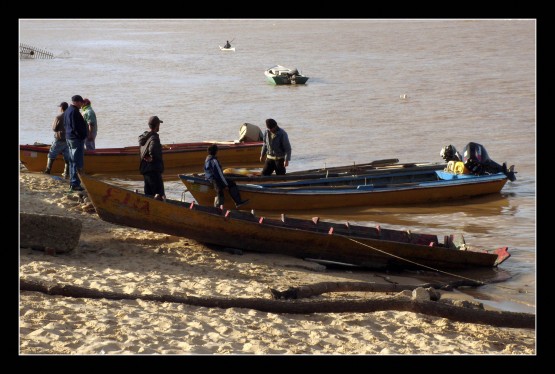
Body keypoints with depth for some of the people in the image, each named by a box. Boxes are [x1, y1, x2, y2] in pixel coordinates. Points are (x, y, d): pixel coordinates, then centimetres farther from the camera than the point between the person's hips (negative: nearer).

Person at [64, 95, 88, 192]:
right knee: (77, 162, -7)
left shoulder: (67, 111, 13)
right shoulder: (74, 111, -18)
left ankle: (72, 182, 20)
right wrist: (82, 136, -13)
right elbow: (76, 127, -23)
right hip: (76, 140, -10)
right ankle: (75, 184, -9)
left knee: (72, 161, 15)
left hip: (69, 138, 10)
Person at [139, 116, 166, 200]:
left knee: (148, 194, 15)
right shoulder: (154, 138, -17)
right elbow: (152, 150, -34)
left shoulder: (143, 136, 11)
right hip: (154, 170, -9)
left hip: (144, 169, 9)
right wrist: (152, 159, -17)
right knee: (160, 195, -9)